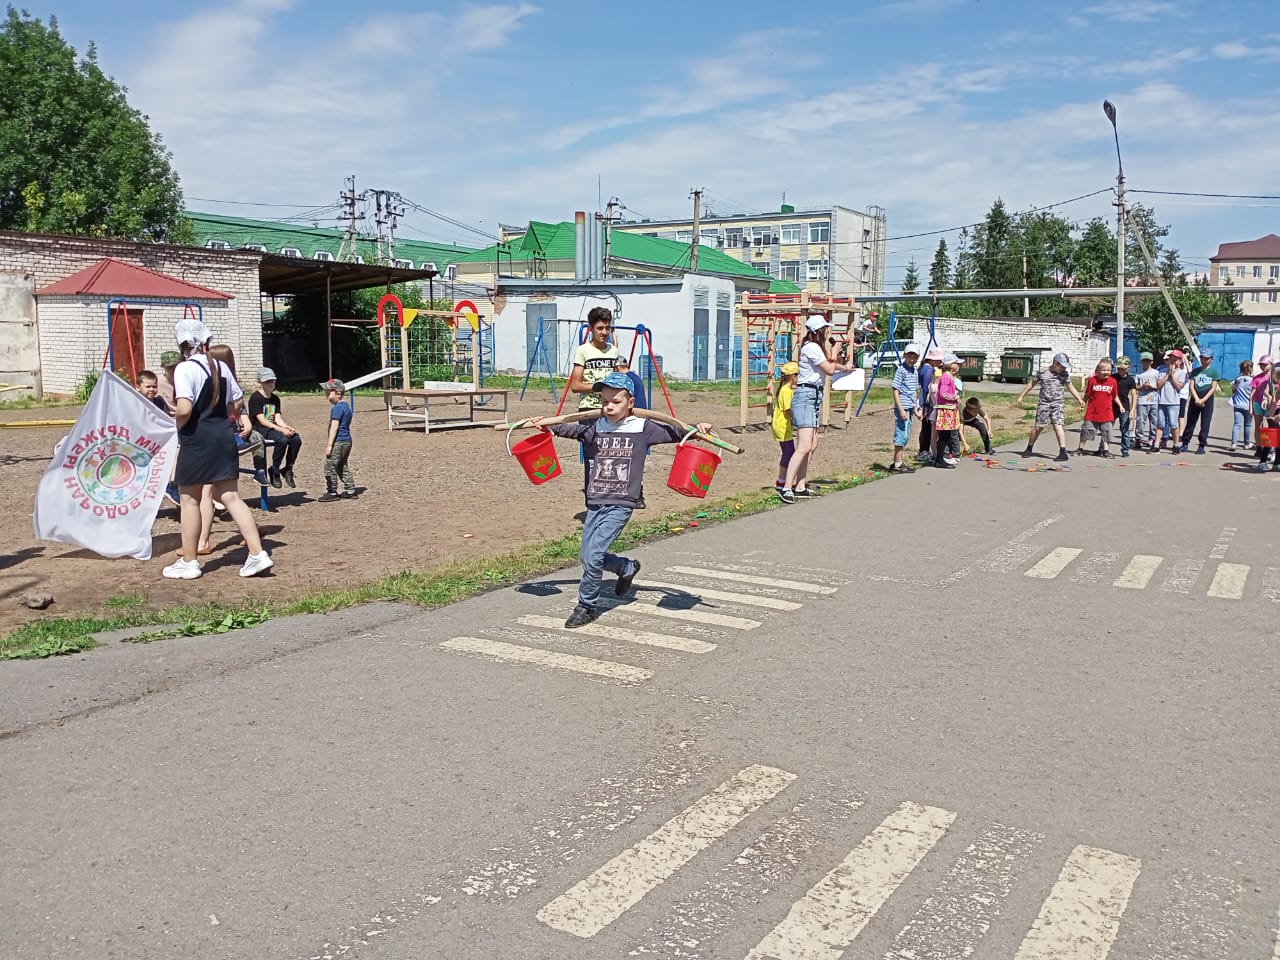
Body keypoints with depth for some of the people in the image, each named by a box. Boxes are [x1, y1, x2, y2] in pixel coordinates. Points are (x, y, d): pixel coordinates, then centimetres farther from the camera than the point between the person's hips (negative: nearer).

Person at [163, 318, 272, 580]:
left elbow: (184, 409, -23)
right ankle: (258, 554, 1)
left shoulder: (185, 368, -13)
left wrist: (176, 427, -5)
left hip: (196, 440, -6)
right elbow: (236, 402, 13)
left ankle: (188, 562, 17)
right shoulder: (221, 367, 8)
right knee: (231, 497, 8)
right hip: (223, 436, 6)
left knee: (190, 500, 7)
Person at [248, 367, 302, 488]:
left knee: (296, 439, -19)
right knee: (282, 439, -33)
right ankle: (274, 471, -16)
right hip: (259, 429, -7)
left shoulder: (275, 399, 16)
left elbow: (278, 419, 7)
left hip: (273, 427, 7)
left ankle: (288, 469, -5)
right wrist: (281, 430, -25)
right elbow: (262, 420, -15)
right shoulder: (255, 398, -7)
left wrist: (287, 427, -16)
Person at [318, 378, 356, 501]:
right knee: (343, 467, 17)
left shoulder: (337, 408, -16)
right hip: (347, 441, 10)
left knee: (330, 466, -3)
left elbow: (334, 427, -20)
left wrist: (330, 445, -19)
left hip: (339, 442, -10)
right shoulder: (346, 406, 14)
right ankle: (350, 490, 19)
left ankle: (332, 492, 2)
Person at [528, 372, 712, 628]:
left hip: (621, 504, -5)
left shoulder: (643, 428, -2)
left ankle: (587, 606, 5)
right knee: (588, 557, 8)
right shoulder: (596, 427, 8)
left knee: (593, 555, -13)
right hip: (595, 501, 5)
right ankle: (628, 568, 36)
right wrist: (546, 426, 20)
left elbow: (673, 433, -1)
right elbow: (572, 429, 23)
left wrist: (696, 429, -15)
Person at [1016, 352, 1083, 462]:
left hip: (1058, 404, 0)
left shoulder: (1065, 374, 4)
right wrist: (1021, 396, 14)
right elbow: (1031, 384, 11)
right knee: (1038, 427, 4)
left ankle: (1063, 452, -14)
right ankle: (1029, 449, 23)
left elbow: (1071, 386, 8)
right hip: (1044, 403, 0)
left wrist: (1079, 399, -3)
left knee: (1057, 425, -13)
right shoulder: (1042, 373, 0)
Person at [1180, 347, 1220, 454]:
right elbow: (1191, 386, 4)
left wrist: (1203, 400, -14)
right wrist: (1197, 399, -11)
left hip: (1207, 400, -3)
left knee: (1205, 424, -1)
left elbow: (1213, 388, -4)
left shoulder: (1214, 371, 2)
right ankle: (1185, 443, 10)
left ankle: (1201, 446, 2)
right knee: (1190, 422, 5)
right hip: (1195, 399, 3)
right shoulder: (1195, 371, 11)